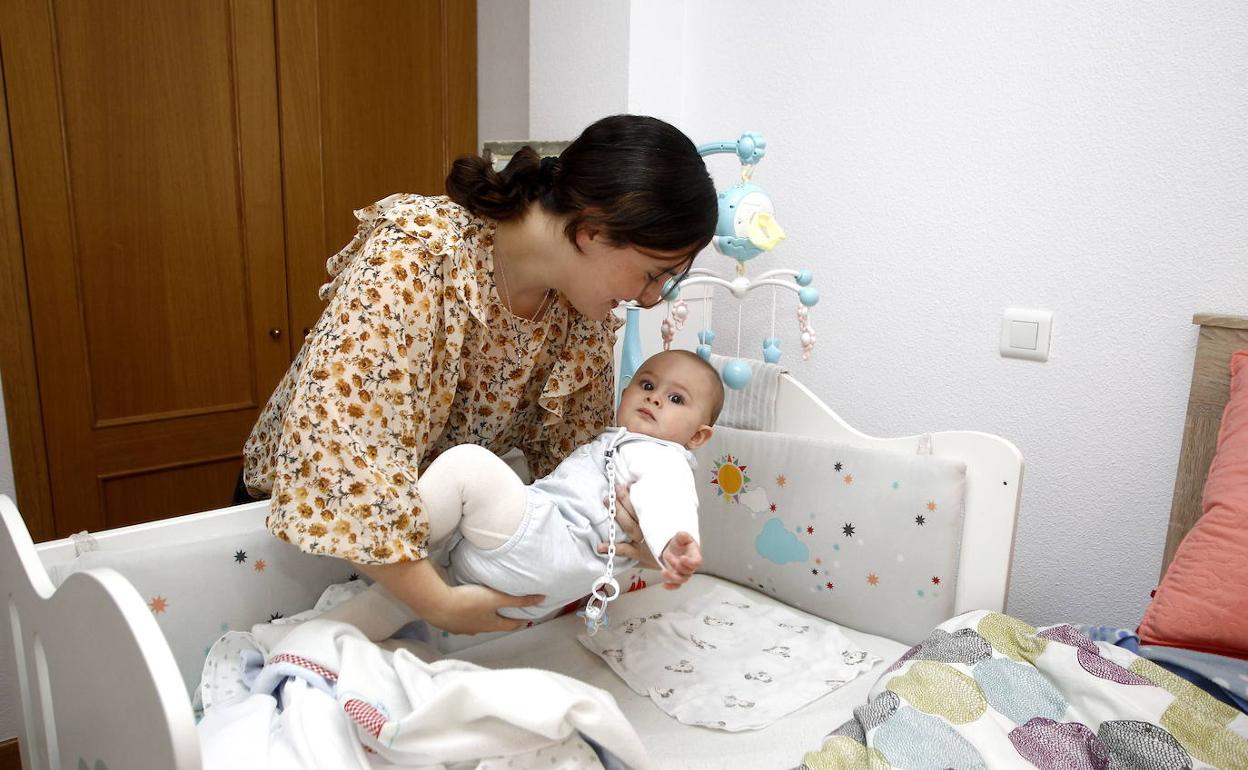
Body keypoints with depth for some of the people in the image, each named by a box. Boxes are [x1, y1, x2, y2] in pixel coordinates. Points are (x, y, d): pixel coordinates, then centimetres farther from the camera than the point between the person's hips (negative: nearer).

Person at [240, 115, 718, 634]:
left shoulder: (587, 308, -16)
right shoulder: (418, 251, -35)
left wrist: (622, 520, -29)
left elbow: (571, 447, -8)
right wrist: (437, 602, -37)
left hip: (436, 520, 4)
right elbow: (337, 442, -40)